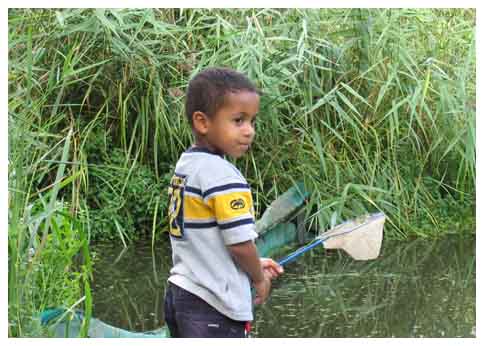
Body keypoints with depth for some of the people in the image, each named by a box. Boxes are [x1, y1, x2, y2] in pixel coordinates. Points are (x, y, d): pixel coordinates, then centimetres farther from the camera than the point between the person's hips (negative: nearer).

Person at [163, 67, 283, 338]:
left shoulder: (186, 165, 10)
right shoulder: (222, 175, -19)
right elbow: (240, 242, -18)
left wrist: (253, 265, 16)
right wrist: (259, 277, 1)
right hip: (214, 306, -9)